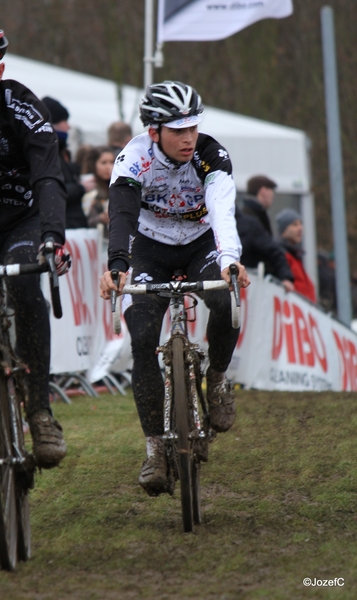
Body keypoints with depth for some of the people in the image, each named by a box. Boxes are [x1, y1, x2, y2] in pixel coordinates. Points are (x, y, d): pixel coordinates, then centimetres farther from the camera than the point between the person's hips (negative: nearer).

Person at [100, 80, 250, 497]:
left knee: (226, 303, -31)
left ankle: (216, 378, -1)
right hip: (152, 249, 0)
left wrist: (229, 259, -57)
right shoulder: (134, 159, -24)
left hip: (201, 245, 0)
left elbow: (223, 212, -38)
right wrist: (117, 266, -56)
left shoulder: (211, 155, -24)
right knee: (143, 340, -18)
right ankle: (155, 448, -11)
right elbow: (122, 214, -38)